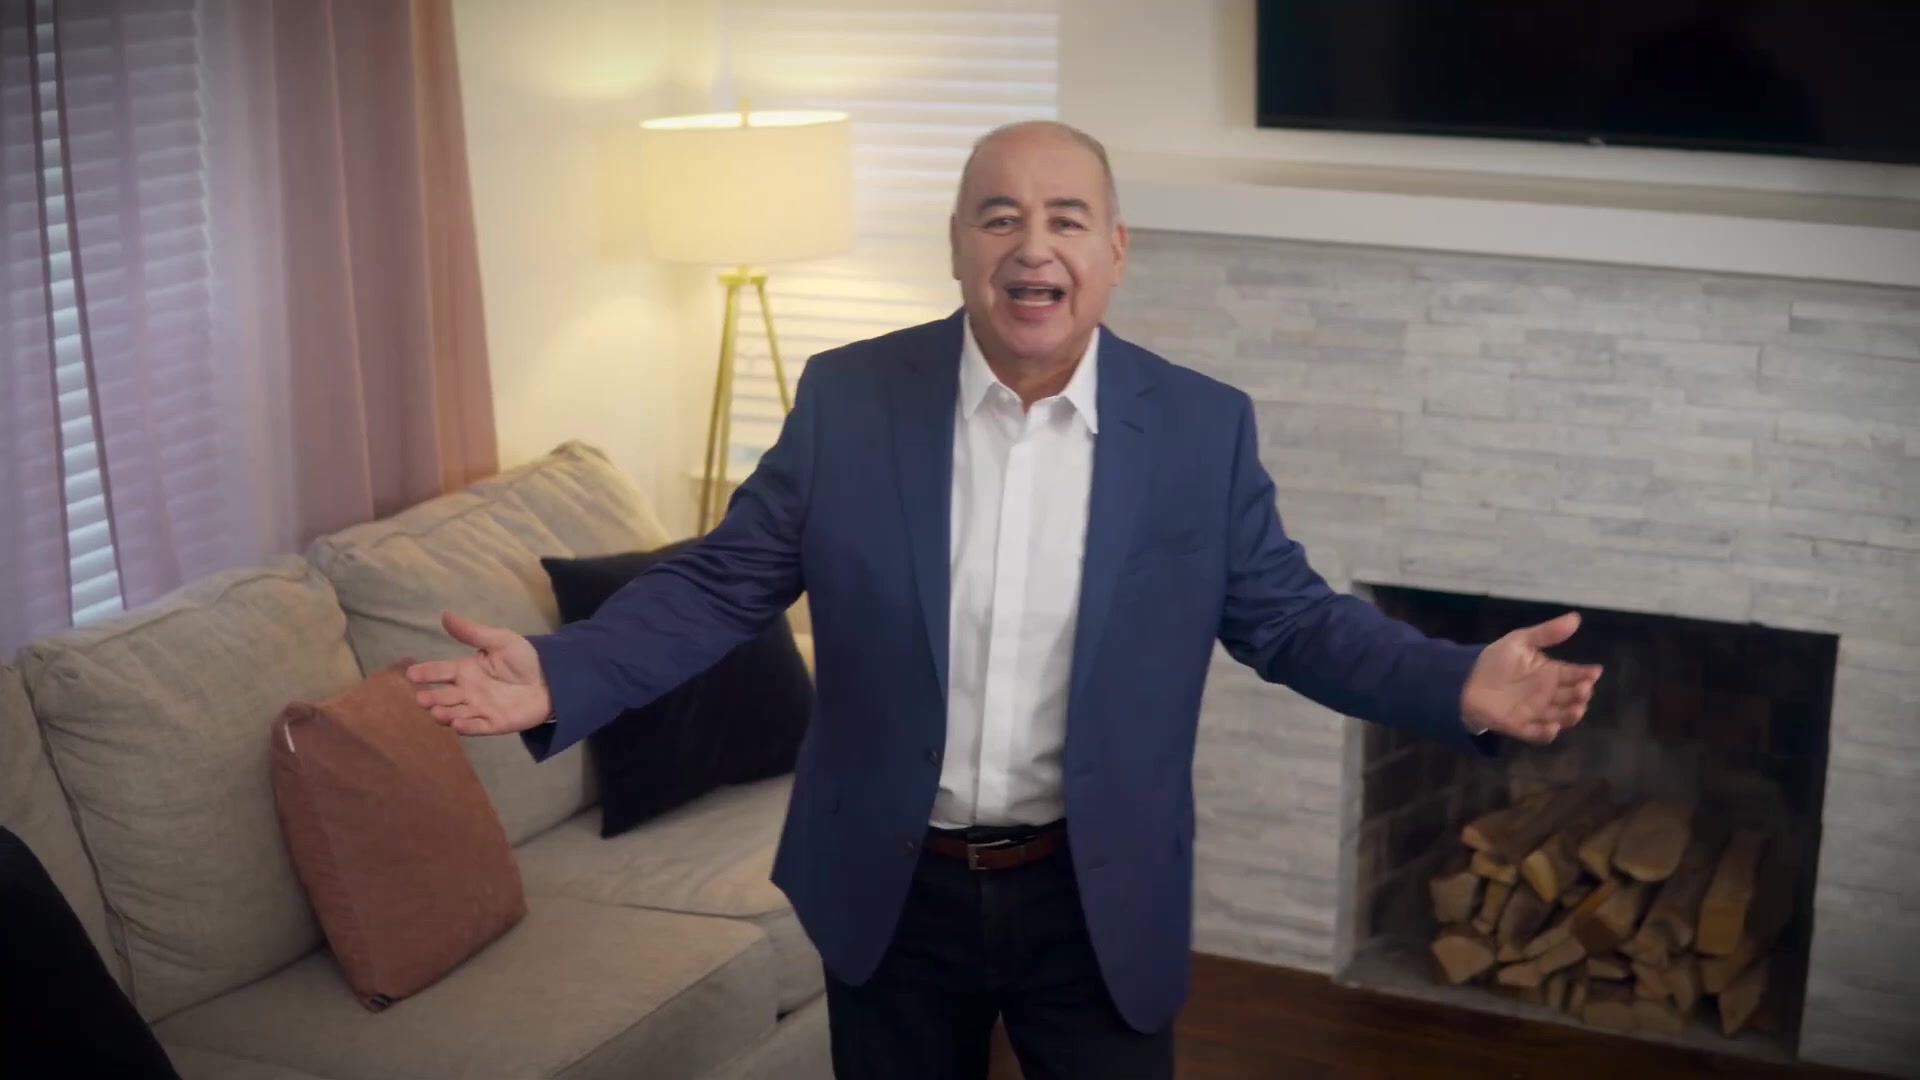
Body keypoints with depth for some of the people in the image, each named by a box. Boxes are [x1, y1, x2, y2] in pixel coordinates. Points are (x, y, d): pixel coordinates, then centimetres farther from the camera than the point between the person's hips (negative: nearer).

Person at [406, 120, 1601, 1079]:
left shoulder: (1203, 427, -6)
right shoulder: (847, 396, -7)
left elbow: (1289, 615, -1)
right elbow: (723, 580, -3)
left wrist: (1460, 684, -16)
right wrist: (559, 672, -18)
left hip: (1099, 899, 0)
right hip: (891, 889, 1)